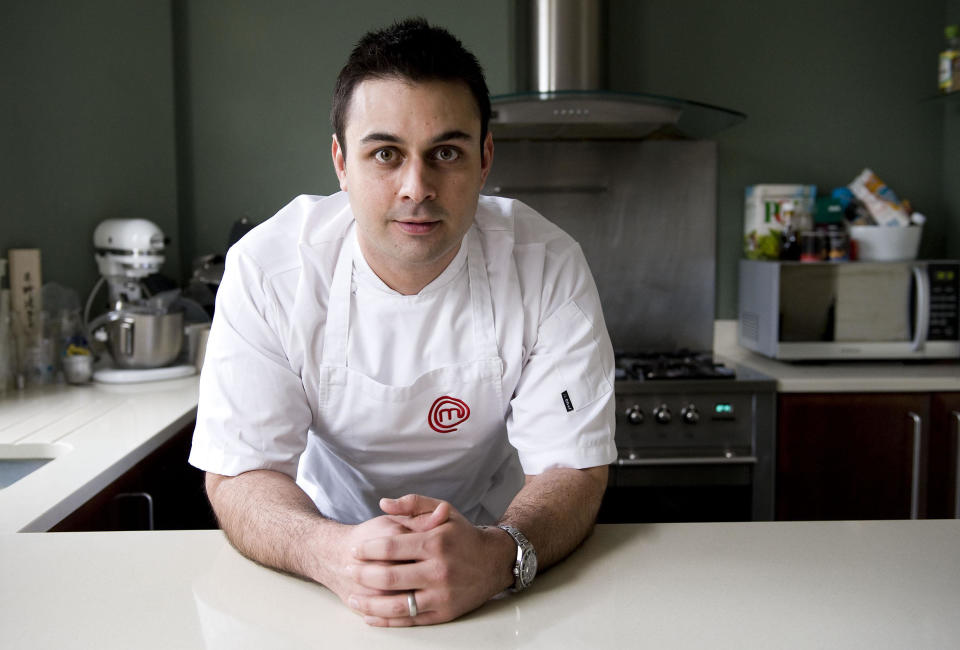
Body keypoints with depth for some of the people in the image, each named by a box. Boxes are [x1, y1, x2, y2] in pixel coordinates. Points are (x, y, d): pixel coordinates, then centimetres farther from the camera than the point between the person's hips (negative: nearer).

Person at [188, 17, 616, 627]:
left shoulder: (550, 267, -17)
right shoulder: (265, 267, -17)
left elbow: (572, 467, -16)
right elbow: (239, 472, -15)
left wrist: (497, 554, -38)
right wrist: (330, 552, -36)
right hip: (339, 535, 0)